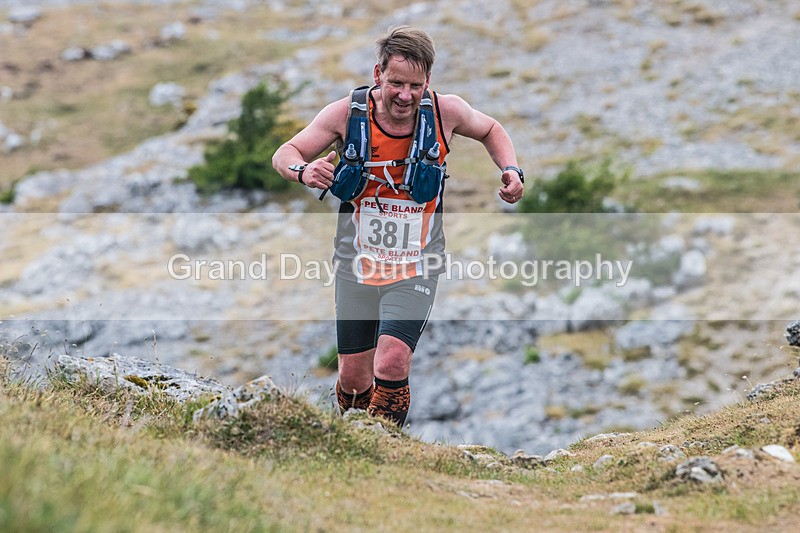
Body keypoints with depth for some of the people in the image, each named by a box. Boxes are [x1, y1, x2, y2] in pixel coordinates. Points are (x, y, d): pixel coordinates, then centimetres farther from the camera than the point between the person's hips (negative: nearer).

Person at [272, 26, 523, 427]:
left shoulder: (446, 111, -9)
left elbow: (490, 130, 13)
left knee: (391, 363, -21)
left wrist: (511, 170, -5)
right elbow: (284, 154, -2)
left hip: (415, 269, -1)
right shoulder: (347, 114, -12)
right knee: (353, 378, 7)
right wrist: (303, 171, -26)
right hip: (356, 268, 1)